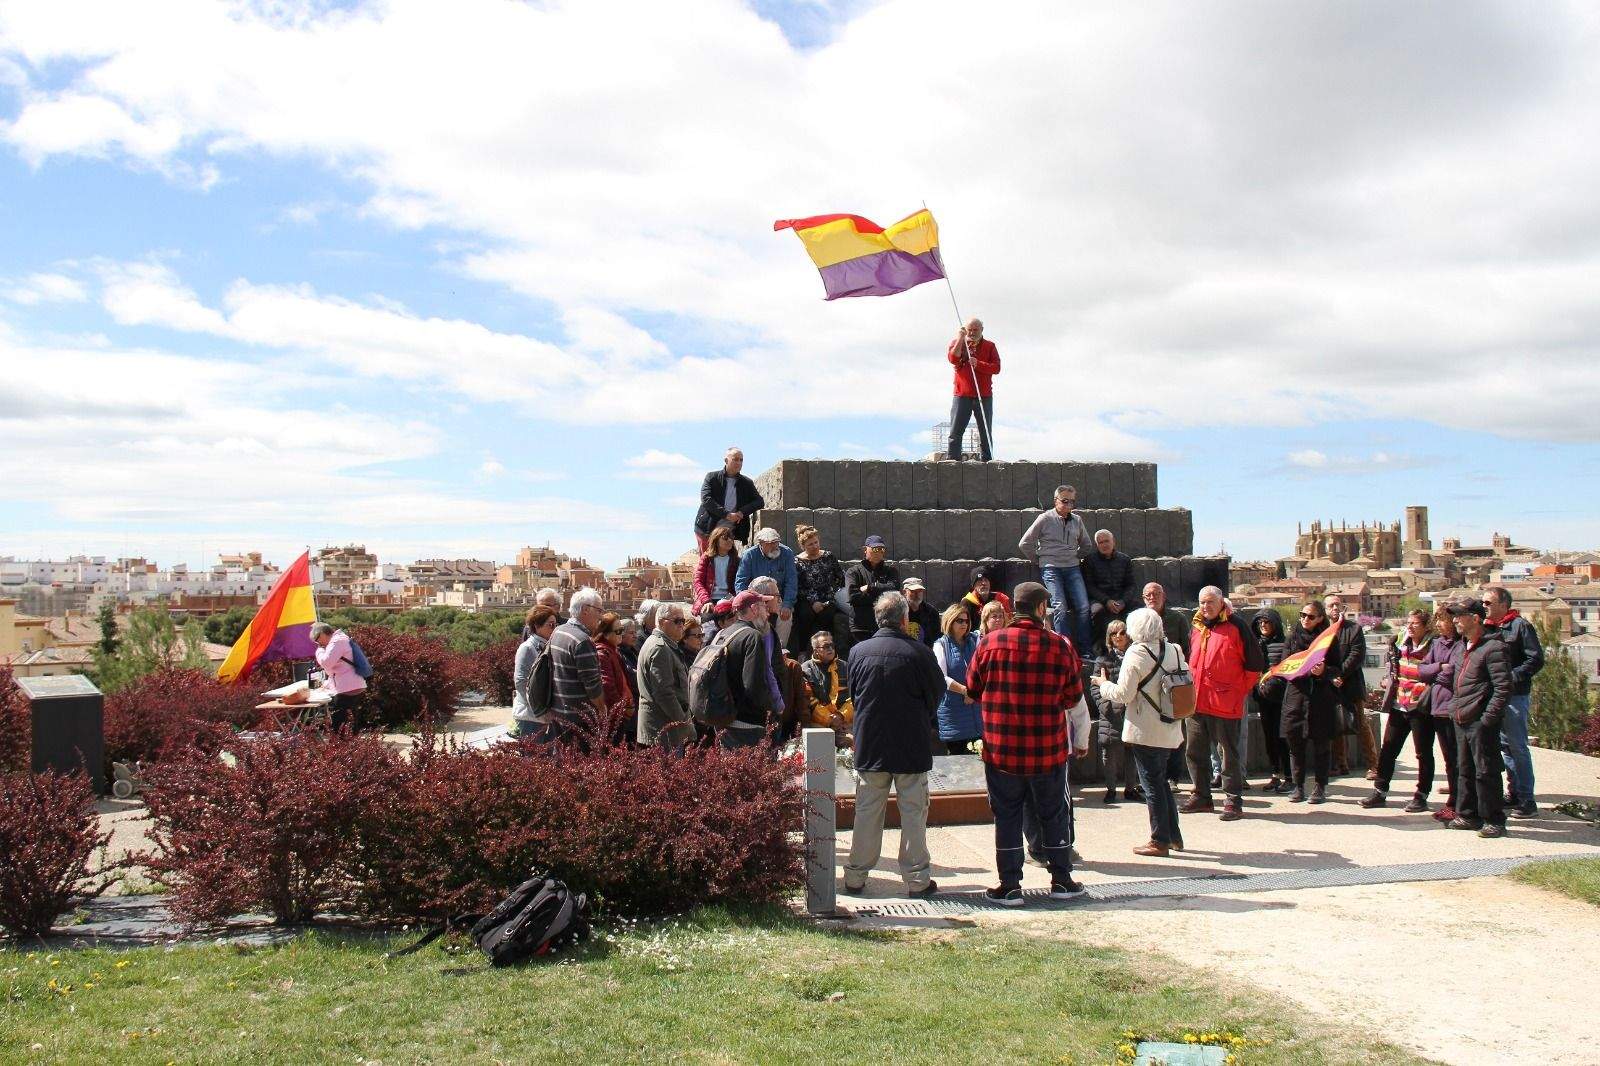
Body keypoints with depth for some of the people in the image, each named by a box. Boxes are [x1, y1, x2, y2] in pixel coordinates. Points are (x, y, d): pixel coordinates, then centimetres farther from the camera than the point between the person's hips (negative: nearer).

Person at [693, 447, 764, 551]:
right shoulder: (712, 478, 1)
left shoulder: (747, 483, 10)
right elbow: (706, 499, -11)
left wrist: (742, 512, -13)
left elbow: (760, 501, 5)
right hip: (707, 531, -2)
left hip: (729, 533, 2)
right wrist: (727, 514, -21)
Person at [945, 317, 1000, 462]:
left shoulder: (989, 346, 9)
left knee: (986, 434, 3)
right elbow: (953, 359, -12)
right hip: (962, 395, -1)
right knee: (955, 433, -6)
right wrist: (961, 339, -15)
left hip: (984, 396, 1)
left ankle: (986, 461, 6)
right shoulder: (957, 343, 9)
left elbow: (996, 368, -3)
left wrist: (978, 364, -17)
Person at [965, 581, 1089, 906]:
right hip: (1049, 749, 0)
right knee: (1053, 815, 15)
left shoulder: (989, 643, -7)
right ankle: (1061, 881, 24)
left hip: (1000, 749, 0)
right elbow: (1076, 700, 2)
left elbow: (973, 689, 6)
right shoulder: (1060, 646, -7)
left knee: (1007, 817, 9)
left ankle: (1009, 887, 11)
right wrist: (1083, 739, 18)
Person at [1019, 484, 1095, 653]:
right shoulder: (1045, 519, -1)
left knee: (1083, 607, -8)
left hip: (1072, 569, 4)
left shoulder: (1077, 520, 11)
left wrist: (1075, 557, 15)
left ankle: (1085, 651, -3)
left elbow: (1087, 545, 27)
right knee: (1061, 608, -15)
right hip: (1051, 569, -4)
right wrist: (1040, 560, 4)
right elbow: (1024, 544, 2)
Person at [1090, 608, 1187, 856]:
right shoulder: (1174, 650, 4)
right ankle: (1174, 836, 23)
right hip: (1170, 730, 7)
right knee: (1162, 782, 19)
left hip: (1145, 731, -7)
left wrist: (1103, 684, 2)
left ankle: (1160, 841, 7)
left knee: (1152, 784, 1)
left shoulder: (1136, 654, -15)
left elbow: (1123, 694, -15)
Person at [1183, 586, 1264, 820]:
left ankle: (1233, 801, 8)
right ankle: (1202, 797, 23)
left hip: (1225, 704, -6)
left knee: (1229, 753, 0)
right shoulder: (1196, 628, 14)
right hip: (1196, 702, 7)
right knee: (1194, 751, 11)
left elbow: (1255, 663, -4)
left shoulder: (1235, 627, -5)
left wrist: (1240, 690, -4)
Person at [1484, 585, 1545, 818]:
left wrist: (1512, 677, -20)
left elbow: (1536, 659, -13)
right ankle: (1513, 794, 20)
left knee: (1518, 747, -5)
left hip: (1515, 695, -7)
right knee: (1505, 746, 12)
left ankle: (1527, 799, 0)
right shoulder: (1488, 627, 13)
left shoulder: (1520, 626, -8)